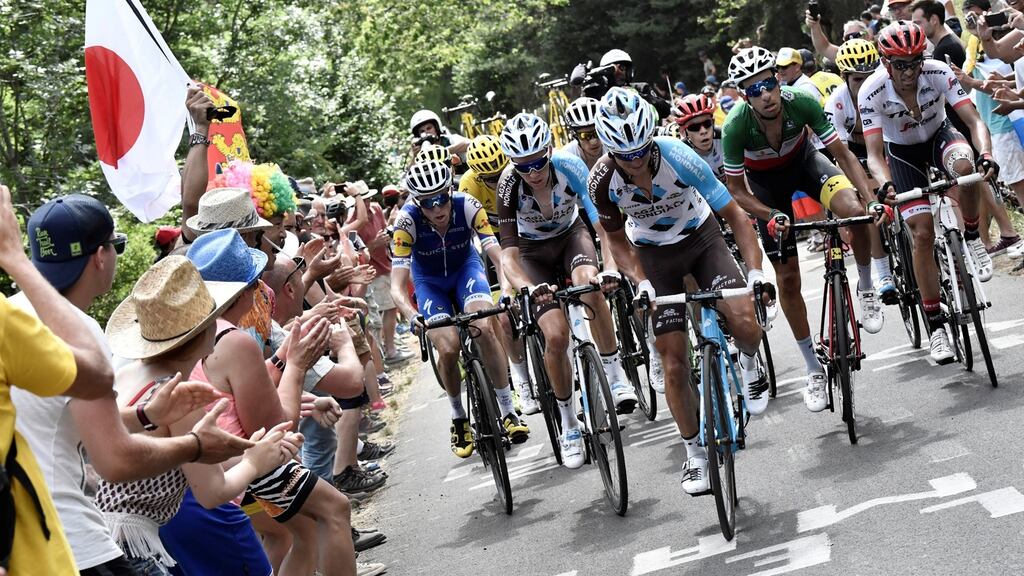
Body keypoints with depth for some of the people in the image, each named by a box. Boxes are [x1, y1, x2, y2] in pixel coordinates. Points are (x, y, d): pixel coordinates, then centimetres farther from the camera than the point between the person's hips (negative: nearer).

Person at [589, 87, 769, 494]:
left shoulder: (677, 156, -30)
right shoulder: (603, 181, -25)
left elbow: (735, 215, -24)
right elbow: (616, 239, -6)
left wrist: (756, 272, -34)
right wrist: (642, 283, -22)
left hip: (700, 236, -1)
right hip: (653, 254, 1)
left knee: (744, 321, -25)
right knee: (674, 363, -4)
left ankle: (749, 364, 11)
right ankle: (694, 454, 13)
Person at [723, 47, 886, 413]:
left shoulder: (801, 103, -31)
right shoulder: (736, 127, -32)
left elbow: (842, 153, -24)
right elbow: (736, 188, -19)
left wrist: (871, 197, -36)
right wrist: (770, 216, -34)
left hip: (804, 162, 0)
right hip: (766, 182, 0)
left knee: (854, 211, -31)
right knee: (787, 278, 0)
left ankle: (865, 287, -3)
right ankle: (814, 370, 13)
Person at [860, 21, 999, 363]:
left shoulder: (938, 73, -27)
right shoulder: (871, 91, -28)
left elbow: (974, 120, -29)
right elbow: (874, 153, -28)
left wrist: (986, 155, -49)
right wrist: (884, 184, -49)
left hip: (939, 136, 1)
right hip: (901, 152, 0)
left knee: (965, 165, -37)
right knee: (922, 234, -11)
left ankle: (972, 238, -10)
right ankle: (935, 327, -2)